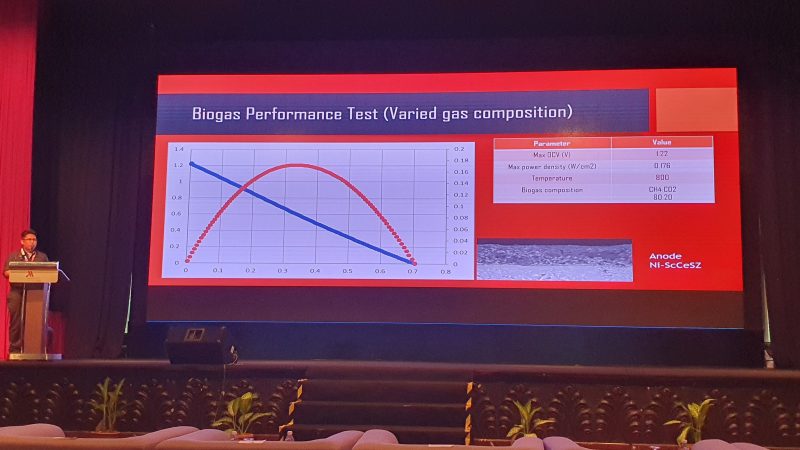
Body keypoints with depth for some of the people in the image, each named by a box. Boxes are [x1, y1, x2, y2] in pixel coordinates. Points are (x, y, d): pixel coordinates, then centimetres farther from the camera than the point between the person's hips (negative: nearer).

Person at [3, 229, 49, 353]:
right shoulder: (13, 256, 12)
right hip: (17, 293, -1)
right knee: (16, 322, -3)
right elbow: (6, 272, 0)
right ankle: (15, 348, 1)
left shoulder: (43, 257, 18)